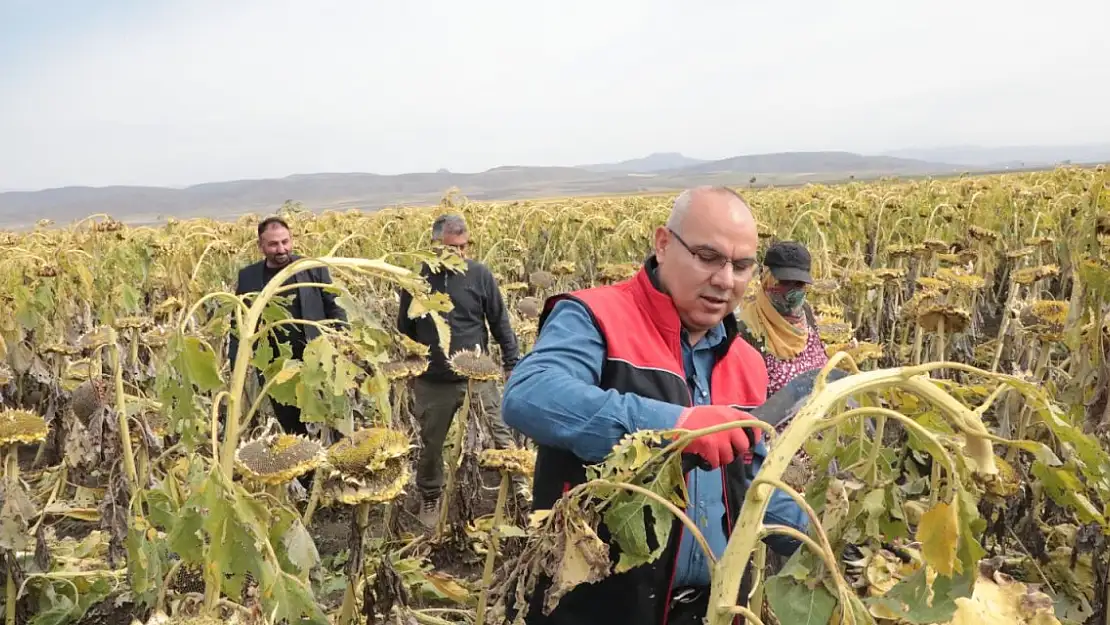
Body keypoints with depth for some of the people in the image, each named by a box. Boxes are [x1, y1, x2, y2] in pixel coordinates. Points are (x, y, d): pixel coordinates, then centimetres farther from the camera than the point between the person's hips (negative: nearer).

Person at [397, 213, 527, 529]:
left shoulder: (480, 274, -6)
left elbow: (500, 323, 0)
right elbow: (404, 329, 9)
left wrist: (513, 364, -2)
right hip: (432, 381, 1)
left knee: (501, 433, 3)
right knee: (430, 443, 15)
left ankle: (522, 486, 19)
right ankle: (429, 498, 36)